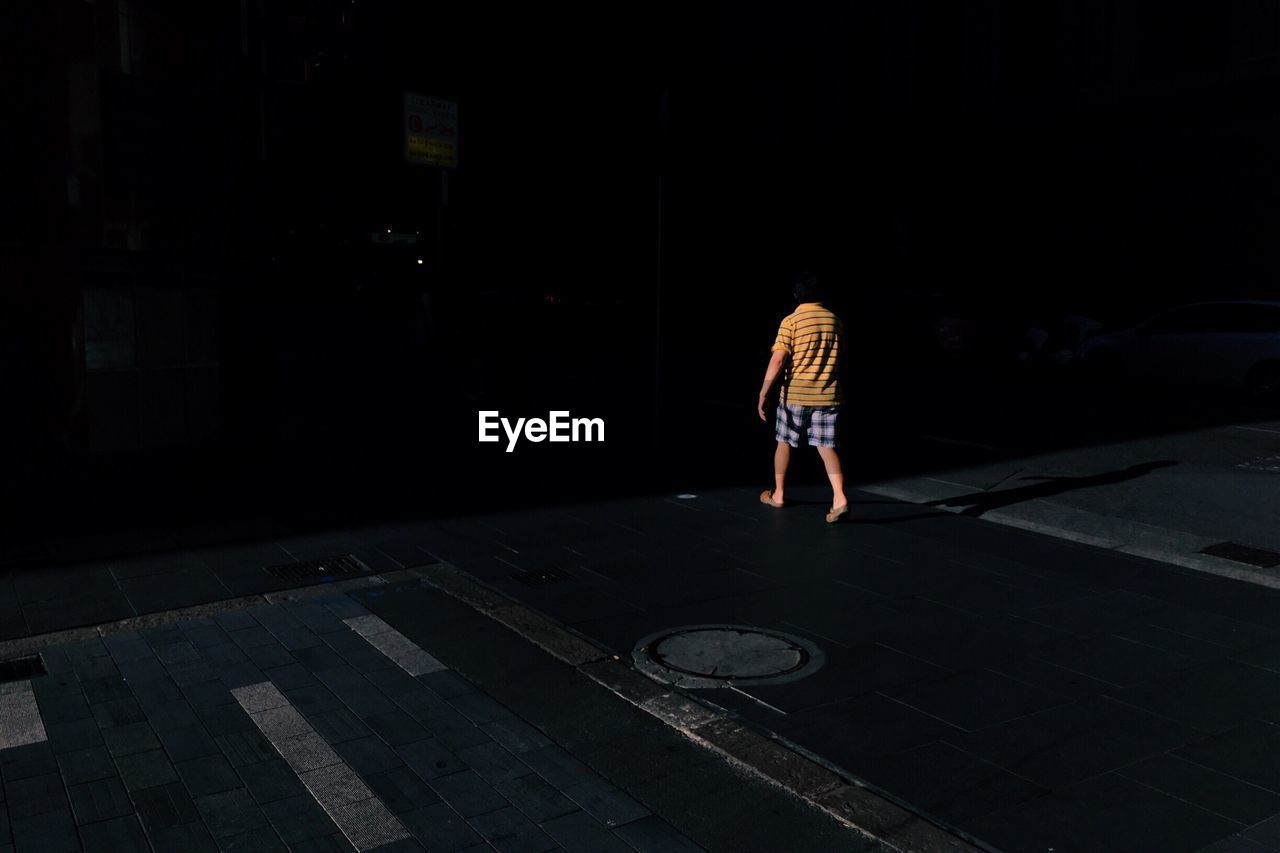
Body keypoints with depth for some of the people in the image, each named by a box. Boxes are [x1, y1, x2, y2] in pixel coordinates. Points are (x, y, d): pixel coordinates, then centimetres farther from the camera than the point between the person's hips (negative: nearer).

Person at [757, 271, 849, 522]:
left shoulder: (791, 321, -8)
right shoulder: (835, 320, 6)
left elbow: (778, 360, -15)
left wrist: (763, 394, -12)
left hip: (795, 395, -3)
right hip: (828, 395, 3)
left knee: (785, 442, 15)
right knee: (827, 447, 3)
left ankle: (778, 494, 26)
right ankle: (839, 497, -14)